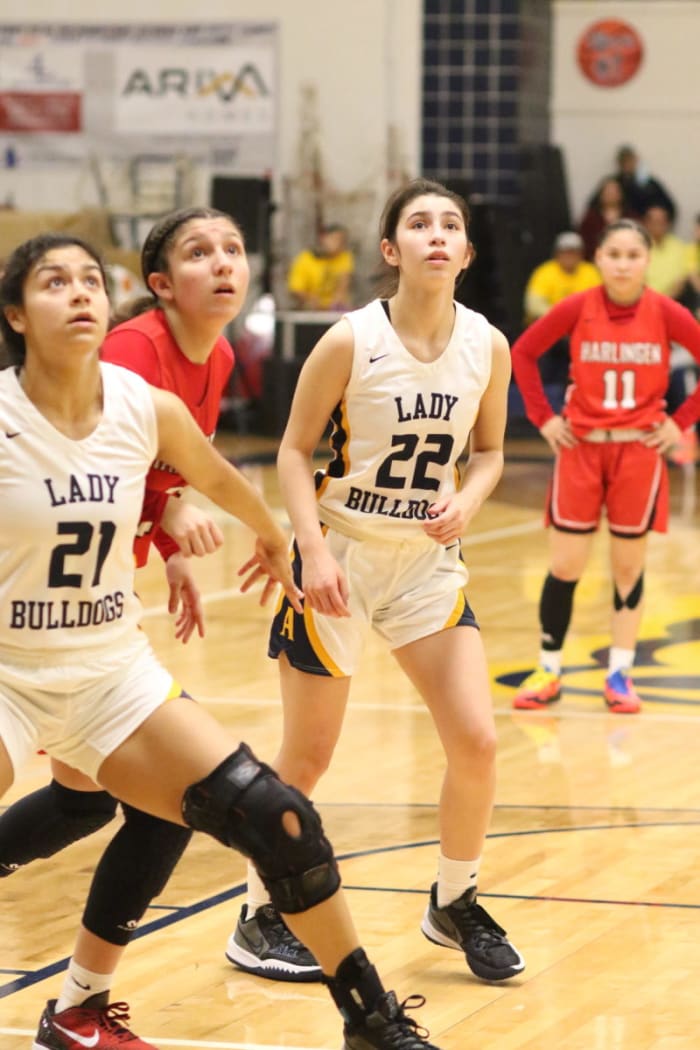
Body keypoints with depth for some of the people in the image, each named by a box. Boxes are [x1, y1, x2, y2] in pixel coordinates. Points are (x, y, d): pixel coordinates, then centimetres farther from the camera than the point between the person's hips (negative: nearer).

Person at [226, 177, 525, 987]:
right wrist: (314, 551, -19)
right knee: (305, 759, 3)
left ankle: (454, 905, 19)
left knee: (476, 742, -4)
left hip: (426, 559, 4)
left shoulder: (488, 347, -4)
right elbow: (294, 451, -8)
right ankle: (258, 921, 21)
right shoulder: (350, 341, -15)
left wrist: (467, 499, -11)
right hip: (340, 553, -4)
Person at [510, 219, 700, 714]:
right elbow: (523, 354, 5)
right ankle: (548, 672, 12)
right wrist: (543, 417, -1)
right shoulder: (576, 309, -6)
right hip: (580, 448, 0)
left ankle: (620, 674, 16)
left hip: (639, 451, 0)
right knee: (565, 566, 0)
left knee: (629, 566, 7)